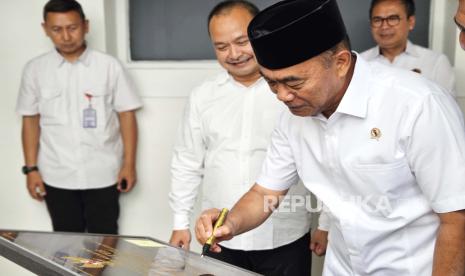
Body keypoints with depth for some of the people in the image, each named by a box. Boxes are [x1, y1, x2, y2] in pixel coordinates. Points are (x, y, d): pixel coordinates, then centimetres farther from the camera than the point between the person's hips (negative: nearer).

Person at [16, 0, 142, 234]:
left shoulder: (109, 66, -5)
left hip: (102, 175, -1)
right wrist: (31, 168, 3)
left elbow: (126, 115, -2)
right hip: (56, 177, 2)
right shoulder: (35, 70, 1)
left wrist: (129, 164, -5)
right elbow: (30, 121, 6)